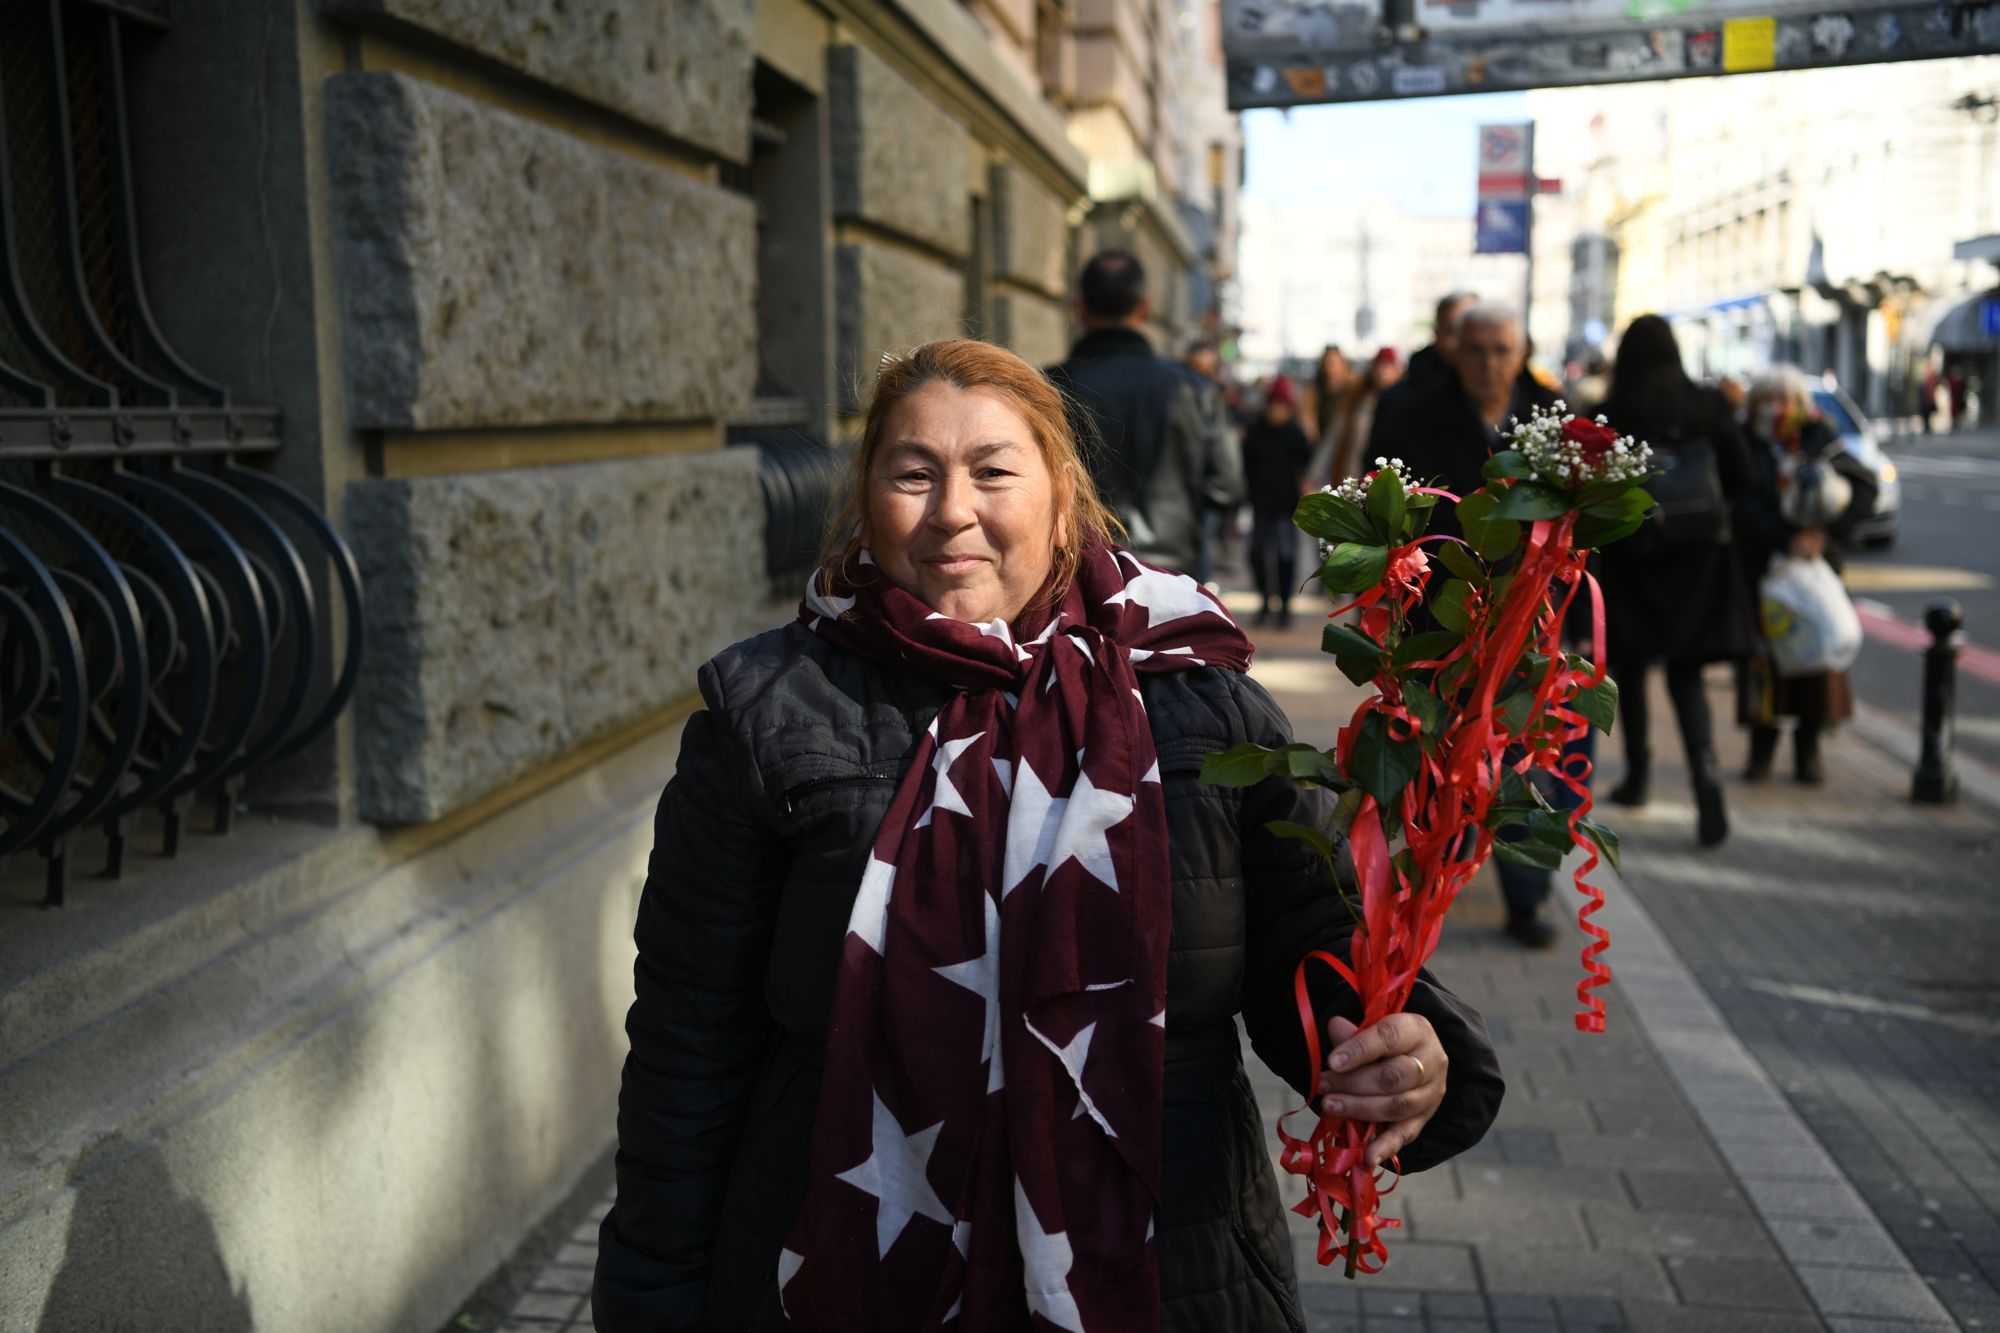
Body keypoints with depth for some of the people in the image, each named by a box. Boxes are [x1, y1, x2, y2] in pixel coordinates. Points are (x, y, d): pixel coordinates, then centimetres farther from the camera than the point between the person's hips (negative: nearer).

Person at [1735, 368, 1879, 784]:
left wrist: (1825, 531, -17)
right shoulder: (1747, 448, 1)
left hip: (1817, 565, 1)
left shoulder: (1819, 443, 5)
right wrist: (1787, 540, -22)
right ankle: (1762, 750, 9)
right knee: (1762, 656, -2)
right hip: (1761, 569, -1)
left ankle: (1809, 750, 14)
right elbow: (1747, 505, -11)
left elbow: (1863, 488, -4)